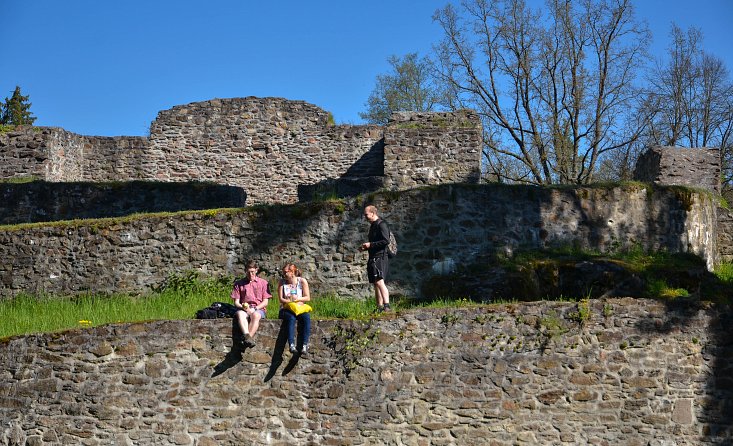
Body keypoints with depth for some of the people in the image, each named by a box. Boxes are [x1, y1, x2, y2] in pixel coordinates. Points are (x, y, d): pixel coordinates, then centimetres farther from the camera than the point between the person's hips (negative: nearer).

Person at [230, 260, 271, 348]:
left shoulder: (263, 283, 15)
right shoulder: (239, 283, 17)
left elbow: (265, 302, 8)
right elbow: (236, 302, 12)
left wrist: (254, 309, -9)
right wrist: (244, 307, -11)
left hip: (259, 309, -1)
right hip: (243, 309, 1)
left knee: (255, 315, -38)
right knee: (240, 314, -37)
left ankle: (247, 337, -53)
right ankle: (247, 336, -57)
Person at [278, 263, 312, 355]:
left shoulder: (302, 281, 6)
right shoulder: (282, 282, 6)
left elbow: (308, 298, 2)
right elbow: (281, 299, 0)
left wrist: (298, 299, -16)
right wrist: (290, 301, -17)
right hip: (286, 309, -1)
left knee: (306, 317, -33)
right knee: (291, 318, -36)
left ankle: (304, 345, -38)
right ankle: (291, 345, -48)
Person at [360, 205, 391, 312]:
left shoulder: (382, 225, -9)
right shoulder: (373, 226, 21)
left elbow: (386, 241, -18)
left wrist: (370, 244, -16)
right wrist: (366, 247, 13)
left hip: (380, 257, -10)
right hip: (373, 258, 10)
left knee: (379, 282, -21)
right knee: (376, 284, 8)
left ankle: (387, 305, -26)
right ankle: (379, 308, 11)